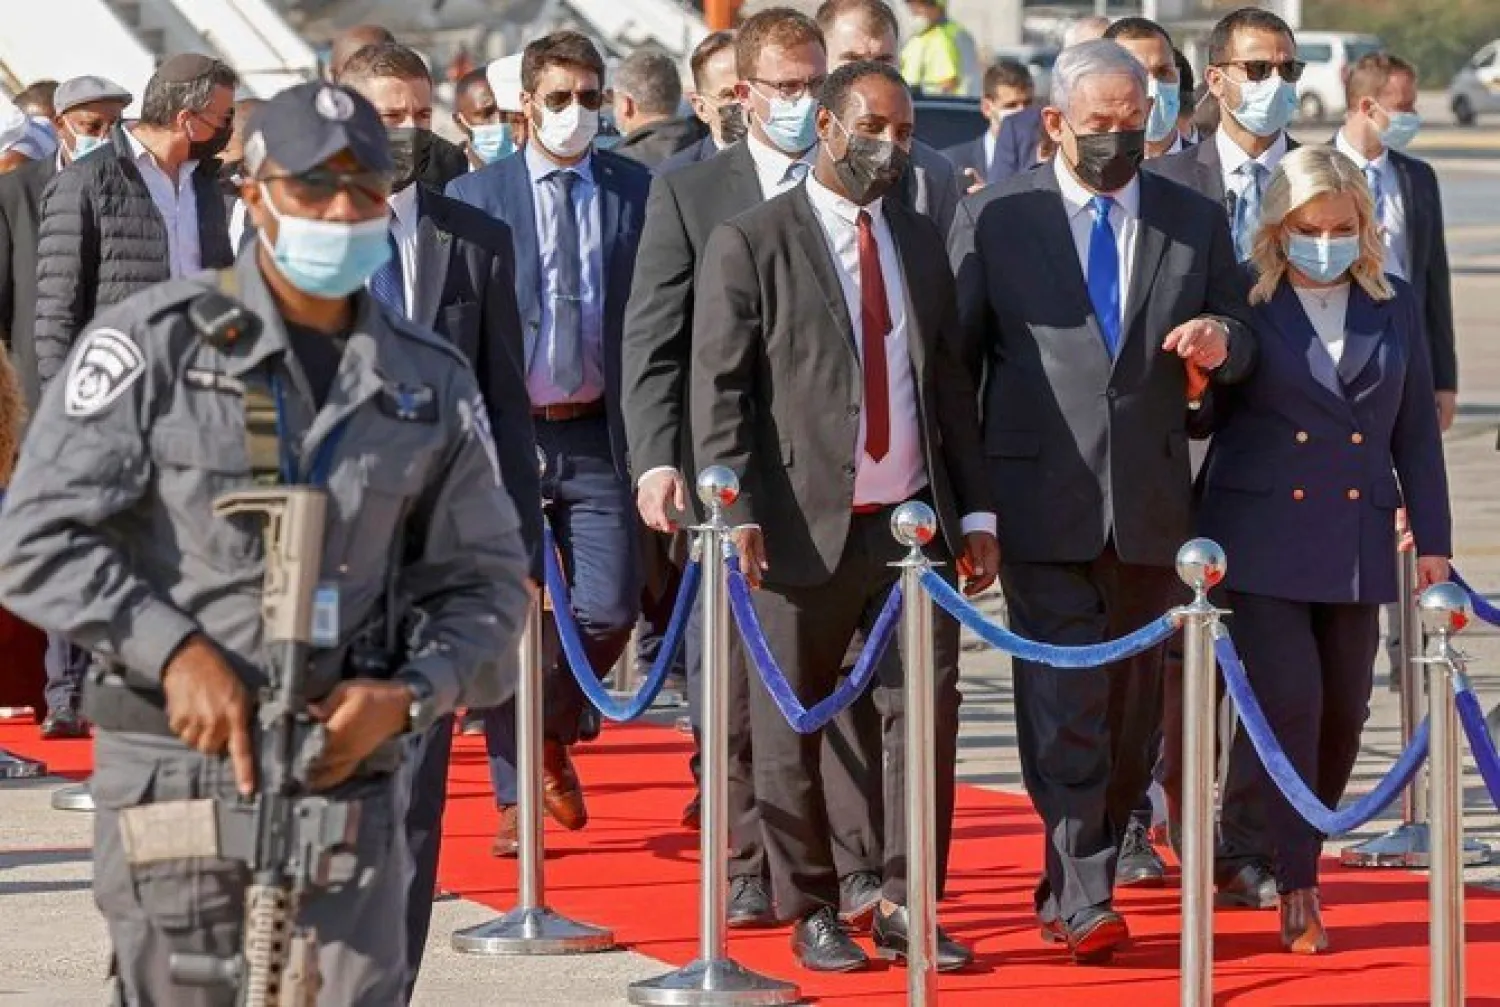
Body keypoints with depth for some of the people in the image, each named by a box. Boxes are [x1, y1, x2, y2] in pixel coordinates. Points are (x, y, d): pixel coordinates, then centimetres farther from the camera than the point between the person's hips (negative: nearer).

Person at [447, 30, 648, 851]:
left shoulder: (638, 192, 4)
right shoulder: (474, 196, 2)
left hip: (599, 436, 1)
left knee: (608, 613, -4)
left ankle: (552, 731, 25)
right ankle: (514, 797, 12)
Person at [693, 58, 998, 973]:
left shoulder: (922, 242, 15)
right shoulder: (751, 244, -2)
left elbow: (950, 384, 17)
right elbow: (720, 388, -6)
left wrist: (976, 509, 11)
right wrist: (734, 510, -15)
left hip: (915, 521, 4)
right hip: (806, 523, -4)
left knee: (927, 710, -1)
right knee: (791, 728, 2)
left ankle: (906, 907, 7)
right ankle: (813, 912, 14)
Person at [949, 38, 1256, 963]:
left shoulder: (1196, 223, 9)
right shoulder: (995, 219, 2)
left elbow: (1245, 343, 16)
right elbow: (952, 356, 4)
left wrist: (1224, 340, -9)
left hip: (1149, 505, 3)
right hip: (1044, 504, -3)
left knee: (1132, 706, 8)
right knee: (1064, 701, -10)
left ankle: (1070, 886, 21)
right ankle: (1086, 903, -12)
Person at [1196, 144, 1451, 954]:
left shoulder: (1394, 308, 9)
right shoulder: (1243, 304, -2)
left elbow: (1416, 430, 11)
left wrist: (1433, 539, 9)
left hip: (1356, 542, 4)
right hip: (1265, 538, -4)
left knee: (1345, 711, 7)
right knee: (1289, 702, -10)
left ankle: (1299, 847, 28)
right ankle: (1297, 889, -5)